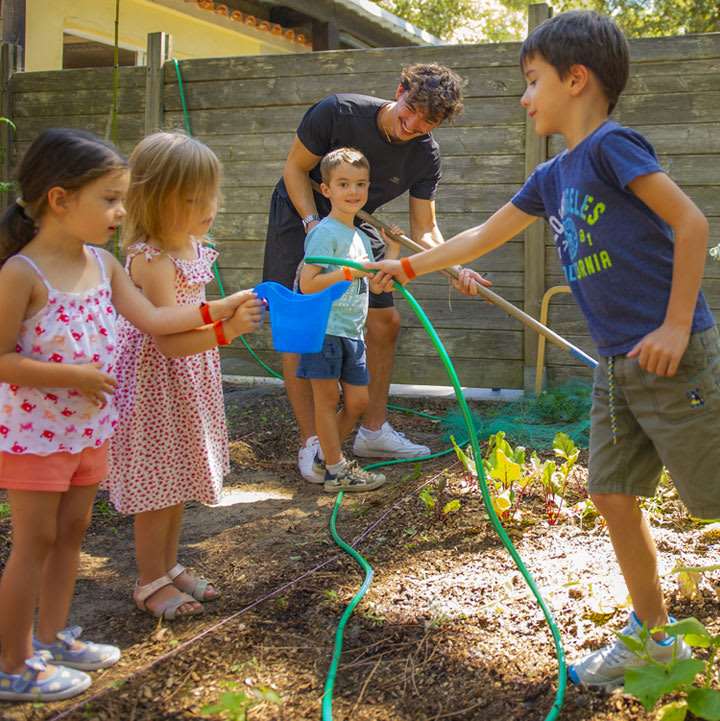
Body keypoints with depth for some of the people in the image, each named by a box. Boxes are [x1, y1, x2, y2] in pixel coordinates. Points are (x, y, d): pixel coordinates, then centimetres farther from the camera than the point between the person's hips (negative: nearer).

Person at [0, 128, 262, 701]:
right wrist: (73, 376, -23)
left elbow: (153, 319, 3)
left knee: (72, 530, 17)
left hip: (88, 425, 8)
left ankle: (53, 636, 33)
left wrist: (219, 310, -4)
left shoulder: (103, 264, 4)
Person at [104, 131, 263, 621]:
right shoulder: (151, 259, -26)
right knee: (159, 483, 2)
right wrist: (227, 330, -38)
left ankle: (168, 566, 33)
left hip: (190, 379, 9)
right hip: (157, 383, -9)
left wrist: (233, 312, 12)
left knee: (180, 478, 18)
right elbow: (170, 341, -30)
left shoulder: (193, 246, 4)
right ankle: (151, 582, 17)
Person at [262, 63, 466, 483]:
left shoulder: (425, 156, -16)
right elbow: (295, 168, -16)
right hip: (300, 216, -5)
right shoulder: (338, 113, -27)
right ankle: (311, 443, -5)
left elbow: (424, 229, -13)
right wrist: (315, 225, -28)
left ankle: (374, 431, 15)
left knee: (386, 321, 2)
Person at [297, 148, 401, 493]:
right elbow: (307, 284, -19)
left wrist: (393, 251, 15)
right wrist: (349, 272, -21)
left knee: (357, 400, 11)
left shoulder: (361, 237, 15)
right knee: (327, 399, 1)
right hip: (324, 329, -8)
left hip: (351, 331, 9)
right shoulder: (325, 233, -12)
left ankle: (325, 457, 27)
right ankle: (336, 470, 9)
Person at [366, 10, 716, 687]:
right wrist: (407, 267, 30)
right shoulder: (552, 177, 15)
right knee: (612, 495, 10)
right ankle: (653, 635, 24)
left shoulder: (612, 144, -10)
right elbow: (482, 236, 26)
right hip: (616, 366, 9)